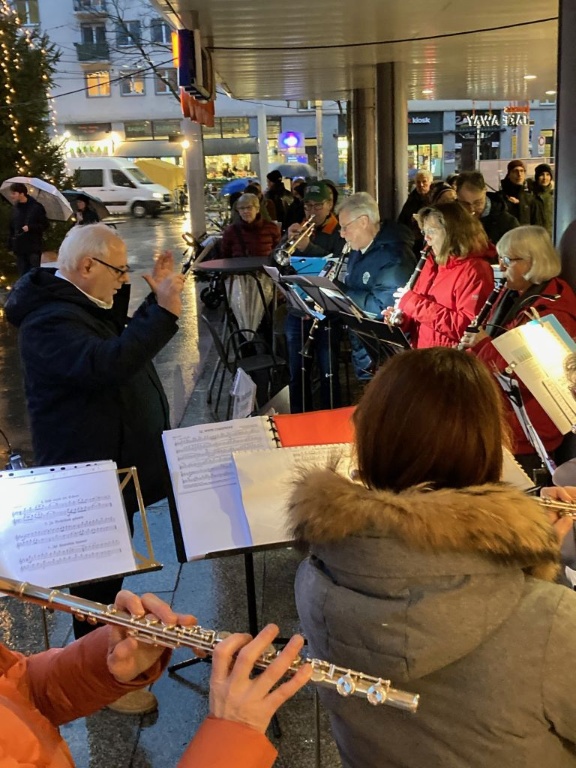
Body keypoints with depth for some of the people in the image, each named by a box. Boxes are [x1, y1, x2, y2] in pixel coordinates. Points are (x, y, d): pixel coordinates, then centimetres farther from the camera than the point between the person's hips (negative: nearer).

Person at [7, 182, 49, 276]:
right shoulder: (15, 208, 10)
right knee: (22, 275, 7)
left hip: (34, 248, -5)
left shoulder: (36, 207, -6)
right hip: (20, 249, 5)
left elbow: (45, 225, -5)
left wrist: (30, 228, -18)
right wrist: (10, 245, 9)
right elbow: (12, 228, 13)